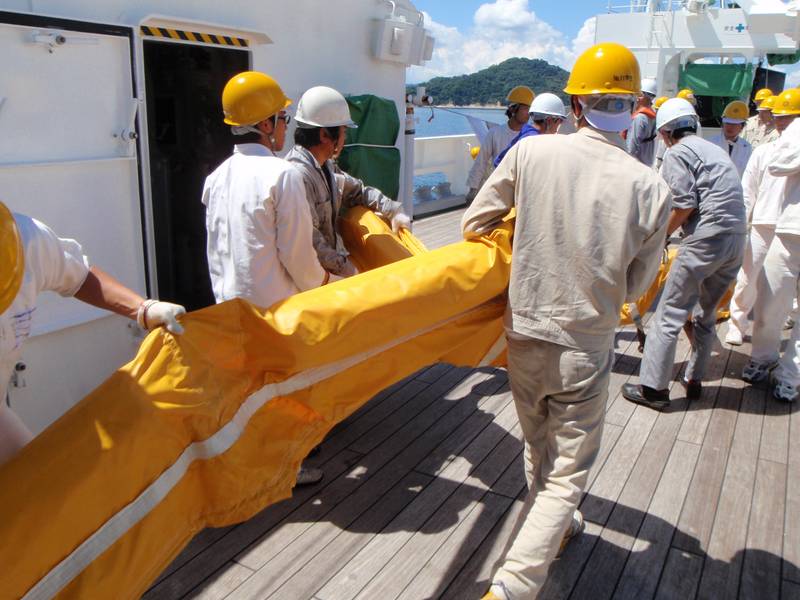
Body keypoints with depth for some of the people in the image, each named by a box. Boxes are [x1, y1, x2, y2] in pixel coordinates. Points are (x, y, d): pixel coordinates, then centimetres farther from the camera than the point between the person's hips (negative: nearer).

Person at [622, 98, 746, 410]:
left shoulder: (677, 153, -3)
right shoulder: (715, 149, 22)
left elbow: (684, 205, -13)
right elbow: (720, 199, 15)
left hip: (706, 240, -8)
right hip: (737, 241, 9)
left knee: (669, 314, -2)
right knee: (706, 314, 19)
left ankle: (653, 388, 2)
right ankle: (694, 381, 29)